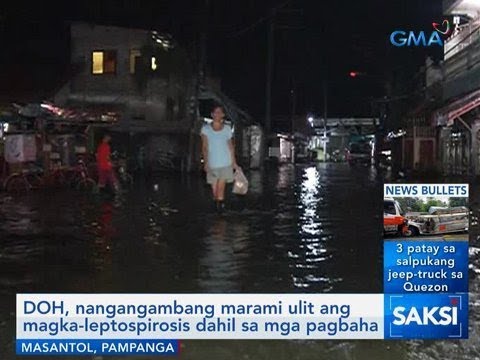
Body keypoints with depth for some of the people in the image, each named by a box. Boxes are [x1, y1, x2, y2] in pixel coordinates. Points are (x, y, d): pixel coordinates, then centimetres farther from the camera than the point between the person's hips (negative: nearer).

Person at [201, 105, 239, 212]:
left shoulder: (227, 129, 6)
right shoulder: (206, 129, 2)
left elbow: (231, 147, 11)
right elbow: (204, 147, -2)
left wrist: (234, 162, 10)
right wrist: (205, 162, -11)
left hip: (225, 163, 0)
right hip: (212, 164, 0)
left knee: (221, 186, -12)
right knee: (214, 188, 4)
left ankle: (220, 204, -10)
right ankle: (217, 203, 22)